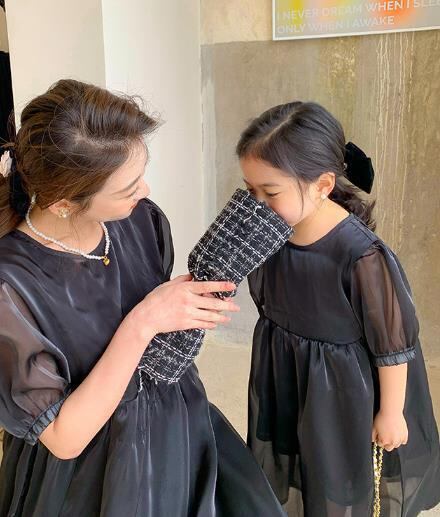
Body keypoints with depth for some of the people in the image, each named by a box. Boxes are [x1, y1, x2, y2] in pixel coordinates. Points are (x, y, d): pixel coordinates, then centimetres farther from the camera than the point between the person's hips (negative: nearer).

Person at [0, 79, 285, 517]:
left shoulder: (141, 220, -13)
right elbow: (64, 438, -22)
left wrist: (200, 297, -17)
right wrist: (141, 325, -30)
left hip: (182, 430, 5)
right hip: (91, 478, -4)